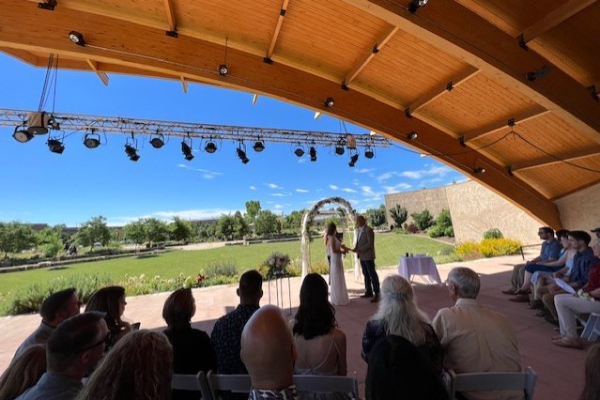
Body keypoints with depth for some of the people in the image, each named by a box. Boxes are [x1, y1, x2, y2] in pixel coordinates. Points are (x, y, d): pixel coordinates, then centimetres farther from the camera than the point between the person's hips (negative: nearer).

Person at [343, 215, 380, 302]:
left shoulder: (368, 230, -15)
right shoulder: (360, 229, 10)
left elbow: (370, 243, -19)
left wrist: (360, 249, -19)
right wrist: (356, 249, -1)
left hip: (368, 256, -8)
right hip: (362, 256, 8)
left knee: (372, 275, 1)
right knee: (366, 275, 15)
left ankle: (376, 294, 10)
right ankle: (368, 292, 27)